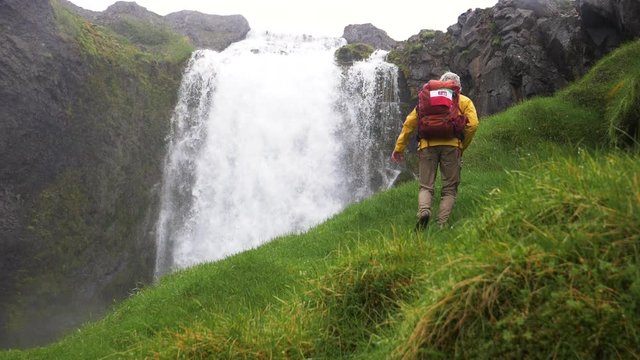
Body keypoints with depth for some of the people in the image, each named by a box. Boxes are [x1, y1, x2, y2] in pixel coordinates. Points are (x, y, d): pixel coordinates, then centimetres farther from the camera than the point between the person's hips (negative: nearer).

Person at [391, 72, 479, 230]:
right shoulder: (465, 101, 19)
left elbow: (410, 122, 14)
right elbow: (473, 124, 2)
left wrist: (399, 147, 15)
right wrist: (462, 147, 12)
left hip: (428, 145, 1)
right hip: (451, 145, -1)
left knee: (426, 187, 6)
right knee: (449, 189, 7)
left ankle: (424, 211, -23)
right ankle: (441, 225, -7)